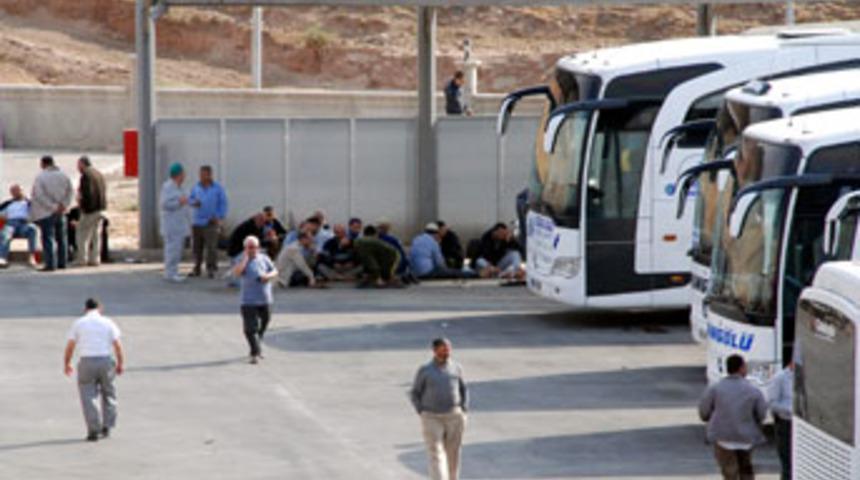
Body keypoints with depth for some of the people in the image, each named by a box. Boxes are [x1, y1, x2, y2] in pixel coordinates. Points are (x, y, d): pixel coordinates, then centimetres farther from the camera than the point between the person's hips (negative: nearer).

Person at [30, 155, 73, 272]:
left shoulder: (40, 177, -13)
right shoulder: (63, 176, 4)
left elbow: (39, 195, -18)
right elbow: (70, 191, 7)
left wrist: (52, 207, -13)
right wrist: (64, 204, 1)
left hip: (46, 212, -6)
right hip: (61, 213, 6)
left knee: (48, 238, -4)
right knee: (61, 237, 15)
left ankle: (50, 264, -9)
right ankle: (62, 262, 20)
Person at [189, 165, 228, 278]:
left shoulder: (217, 188, 0)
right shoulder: (196, 187, 9)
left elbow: (223, 203, 1)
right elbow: (190, 199, 16)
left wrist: (220, 217, -9)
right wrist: (194, 202, -8)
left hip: (211, 222, -4)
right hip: (197, 222, 4)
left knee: (211, 246, -11)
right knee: (196, 247, 4)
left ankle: (211, 269, -7)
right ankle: (197, 269, 13)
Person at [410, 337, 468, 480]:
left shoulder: (456, 368, 5)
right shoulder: (424, 370, -1)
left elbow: (464, 390, 15)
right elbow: (415, 394, 5)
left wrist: (464, 411, 4)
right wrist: (422, 414, -5)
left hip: (454, 418, 2)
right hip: (432, 419, -2)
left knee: (453, 455, 7)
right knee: (436, 456, -12)